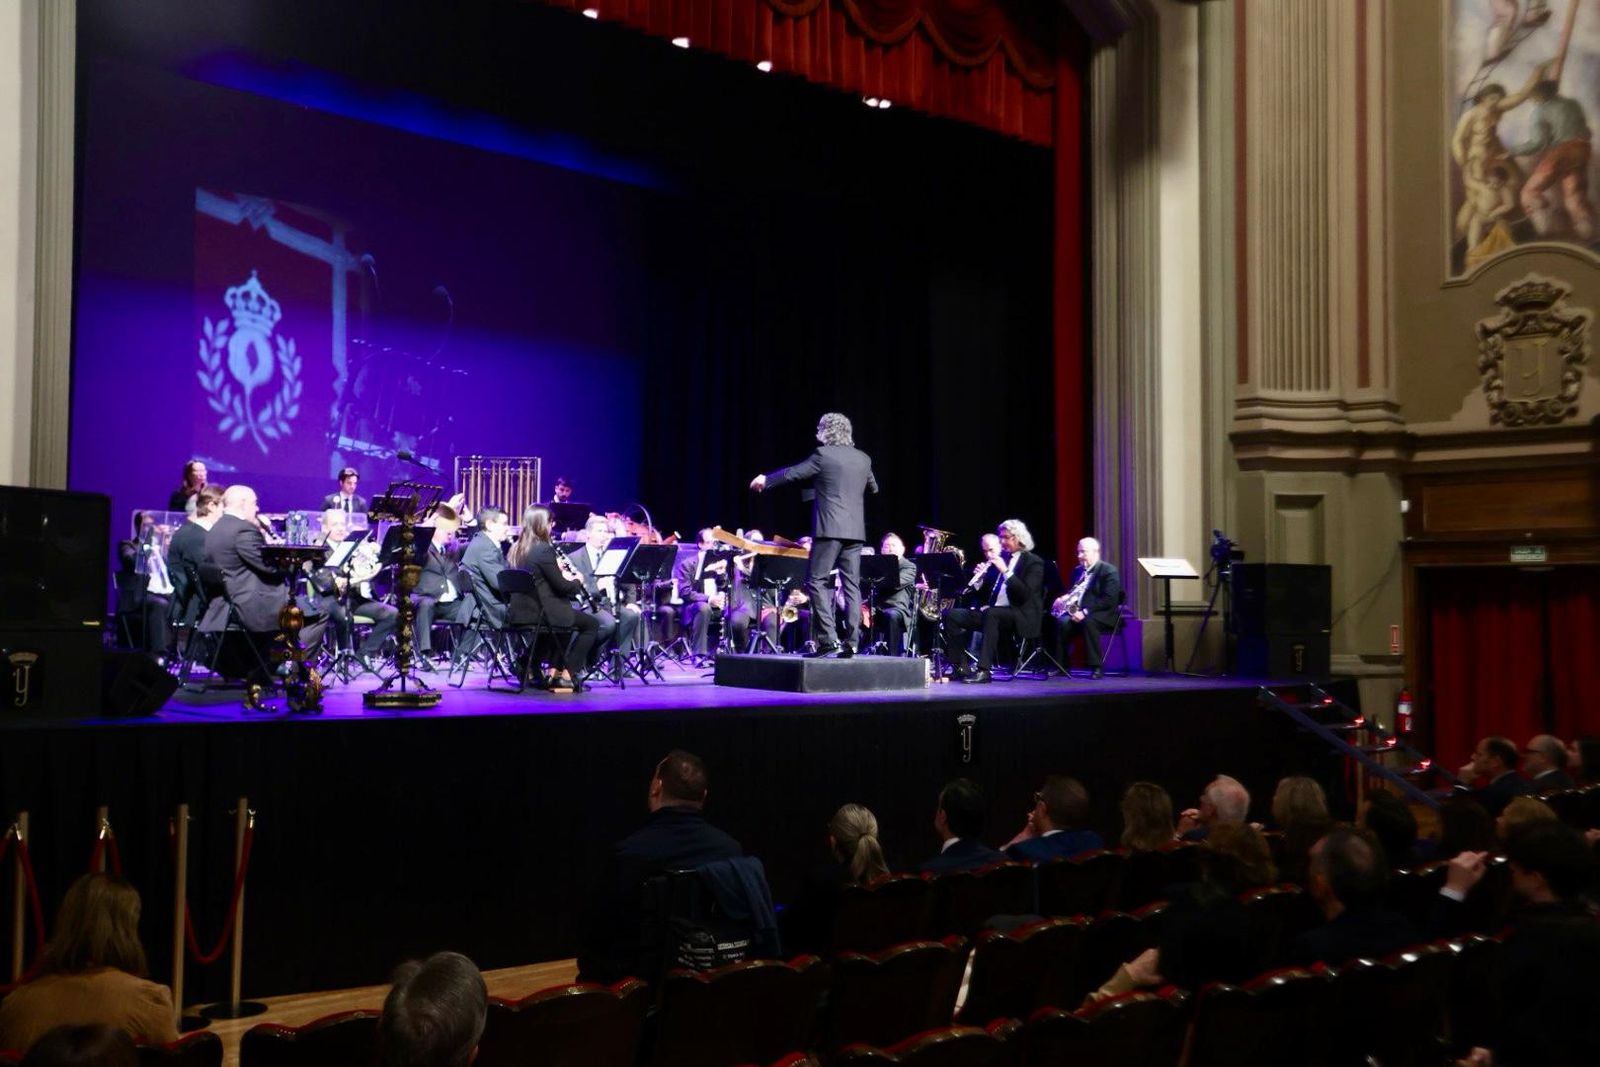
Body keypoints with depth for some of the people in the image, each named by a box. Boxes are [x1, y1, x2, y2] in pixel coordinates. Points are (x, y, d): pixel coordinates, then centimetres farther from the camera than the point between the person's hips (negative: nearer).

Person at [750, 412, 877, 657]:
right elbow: (873, 488, 27)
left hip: (830, 529, -6)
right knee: (852, 585, 5)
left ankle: (828, 639, -11)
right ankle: (851, 643, 1)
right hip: (855, 530, 6)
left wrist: (766, 480, 17)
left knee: (816, 581, -2)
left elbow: (792, 473, 1)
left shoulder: (823, 455, -6)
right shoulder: (863, 458, 12)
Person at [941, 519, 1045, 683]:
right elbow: (987, 590, 18)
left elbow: (1025, 594, -17)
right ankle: (959, 666, -11)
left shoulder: (1034, 563, -2)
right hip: (993, 611, 7)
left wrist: (1006, 571, -21)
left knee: (990, 613, -39)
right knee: (951, 614, -9)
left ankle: (983, 670, -39)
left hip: (1021, 616, -7)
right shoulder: (1001, 558, 17)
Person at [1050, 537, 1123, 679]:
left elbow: (1109, 600, -17)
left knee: (1088, 622, -38)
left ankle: (1097, 667, -32)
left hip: (1103, 615, -6)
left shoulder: (1109, 571, -7)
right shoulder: (1077, 570, 16)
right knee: (1062, 621, -26)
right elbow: (1071, 592, 18)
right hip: (1080, 613, 6)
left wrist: (1086, 611, -26)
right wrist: (1063, 599, -8)